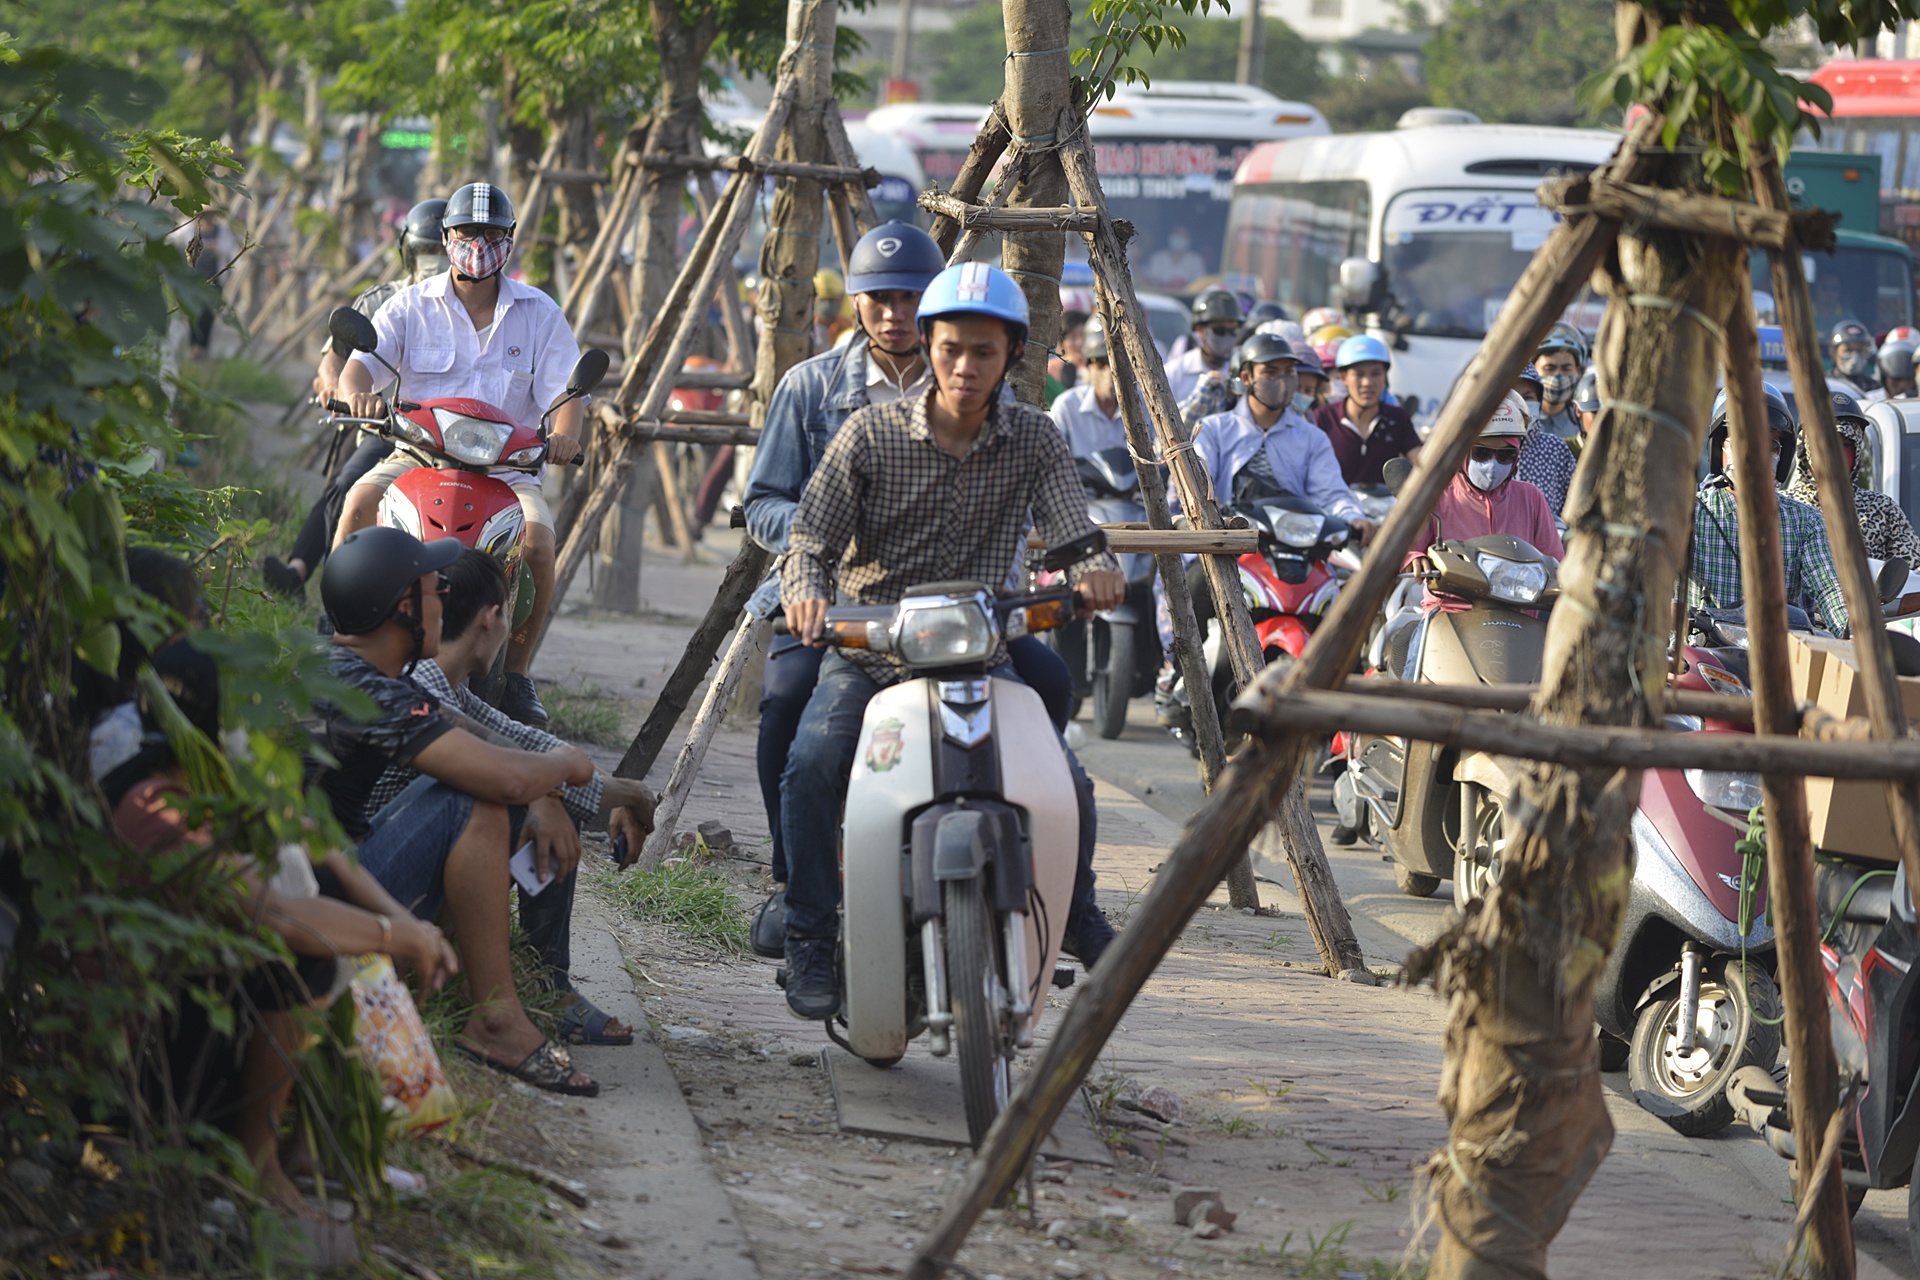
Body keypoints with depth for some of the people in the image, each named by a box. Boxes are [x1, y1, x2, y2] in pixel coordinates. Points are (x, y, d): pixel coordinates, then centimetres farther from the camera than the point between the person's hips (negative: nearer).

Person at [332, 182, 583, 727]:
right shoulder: (412, 305, 7)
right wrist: (358, 392, -29)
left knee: (538, 540, -29)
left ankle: (516, 673, -11)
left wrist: (564, 434, -21)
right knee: (360, 502, -30)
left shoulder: (539, 313, 8)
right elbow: (362, 360, -3)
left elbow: (566, 389, 2)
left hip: (508, 466, 0)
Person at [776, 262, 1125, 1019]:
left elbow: (1070, 530, -7)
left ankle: (1075, 911, 16)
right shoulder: (870, 434, -4)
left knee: (1066, 784, -15)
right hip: (868, 652, -2)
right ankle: (811, 941, -15)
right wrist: (806, 593, -28)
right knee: (812, 766, -30)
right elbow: (810, 542, -4)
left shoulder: (1033, 440, 3)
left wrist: (1094, 570, -32)